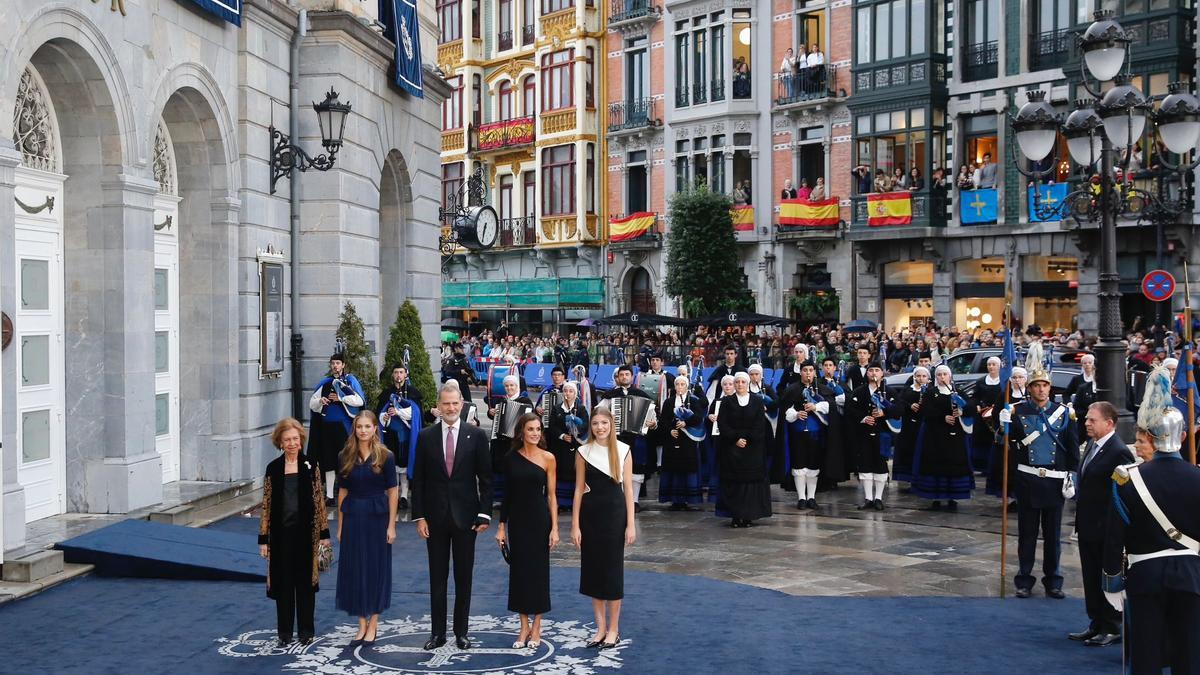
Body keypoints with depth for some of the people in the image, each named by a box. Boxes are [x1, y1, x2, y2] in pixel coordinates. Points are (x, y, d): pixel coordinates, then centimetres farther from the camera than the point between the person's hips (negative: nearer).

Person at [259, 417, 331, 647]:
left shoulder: (311, 466, 0)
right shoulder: (273, 468, 2)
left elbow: (319, 500, 1)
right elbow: (266, 505, 3)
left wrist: (324, 533, -1)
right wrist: (263, 538, 0)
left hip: (305, 531, -1)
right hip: (281, 532, 1)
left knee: (305, 580, 6)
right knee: (283, 581, 7)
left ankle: (306, 629, 17)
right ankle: (284, 631, 18)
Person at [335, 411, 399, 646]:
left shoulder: (385, 456, -5)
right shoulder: (345, 457, 2)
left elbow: (392, 491, -3)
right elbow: (342, 491, 6)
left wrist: (391, 525, -7)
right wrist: (340, 526, 5)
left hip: (377, 516, -2)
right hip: (353, 516, 3)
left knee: (376, 567, 4)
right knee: (354, 568, 6)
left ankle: (373, 623, 16)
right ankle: (362, 623, 18)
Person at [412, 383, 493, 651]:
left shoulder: (476, 435, -2)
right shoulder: (426, 436, 1)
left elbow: (485, 478, 0)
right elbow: (418, 479, 3)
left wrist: (484, 513, -6)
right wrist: (419, 516, -3)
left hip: (465, 516, -1)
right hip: (435, 517, 1)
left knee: (464, 577, 7)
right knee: (437, 577, 8)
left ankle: (461, 631, 17)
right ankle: (438, 631, 16)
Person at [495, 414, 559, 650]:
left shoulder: (548, 458, -4)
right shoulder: (510, 458, 2)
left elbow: (551, 495, -3)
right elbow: (506, 494, 7)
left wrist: (555, 528, -8)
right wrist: (501, 526, 4)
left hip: (539, 520, -2)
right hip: (517, 520, 2)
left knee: (538, 569, 4)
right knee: (519, 570, 6)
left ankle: (536, 627, 17)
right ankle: (524, 627, 17)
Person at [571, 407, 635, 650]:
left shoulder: (623, 451, -2)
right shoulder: (584, 452, 1)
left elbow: (628, 488, -1)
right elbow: (579, 489, 3)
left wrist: (631, 524, -6)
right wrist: (575, 525, -1)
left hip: (615, 514, -1)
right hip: (590, 514, 2)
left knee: (613, 569, 4)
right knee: (593, 568, 6)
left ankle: (614, 629, 16)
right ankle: (600, 627, 18)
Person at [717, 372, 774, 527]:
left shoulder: (757, 401, 5)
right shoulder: (727, 402, 6)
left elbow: (760, 424, -2)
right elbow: (722, 424, -1)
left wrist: (747, 440, -11)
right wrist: (736, 439, -12)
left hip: (753, 448, 0)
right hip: (731, 448, 0)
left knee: (752, 480, -3)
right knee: (734, 482, -2)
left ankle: (749, 516, 2)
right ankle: (736, 516, 0)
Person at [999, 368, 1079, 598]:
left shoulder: (1063, 412, 2)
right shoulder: (1017, 411, -1)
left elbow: (1073, 446, 6)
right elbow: (1008, 443, -3)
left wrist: (1072, 475, 1)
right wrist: (1004, 425, -19)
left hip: (1055, 480, 1)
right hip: (1027, 480, -1)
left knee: (1053, 532, 9)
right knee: (1027, 532, 8)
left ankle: (1053, 581, 20)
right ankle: (1024, 580, 17)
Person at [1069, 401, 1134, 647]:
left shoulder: (1119, 452, -18)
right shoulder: (1091, 445, 10)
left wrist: (1110, 524, -19)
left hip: (1106, 530, -9)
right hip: (1087, 526, 9)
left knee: (1108, 578, 3)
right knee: (1091, 578, 16)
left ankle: (1112, 629, 15)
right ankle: (1097, 625, 27)